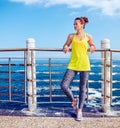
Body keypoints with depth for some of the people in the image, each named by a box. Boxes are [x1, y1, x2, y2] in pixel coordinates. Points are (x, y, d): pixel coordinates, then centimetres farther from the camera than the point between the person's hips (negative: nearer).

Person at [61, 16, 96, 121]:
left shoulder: (88, 37, 6)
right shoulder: (71, 36, 8)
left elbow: (93, 46, 20)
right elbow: (66, 46, 17)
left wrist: (92, 48, -3)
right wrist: (65, 48, -6)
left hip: (84, 65, -1)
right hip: (73, 65, 1)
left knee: (82, 88, 5)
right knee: (64, 86, -10)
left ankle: (80, 110, 20)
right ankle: (73, 100, 20)